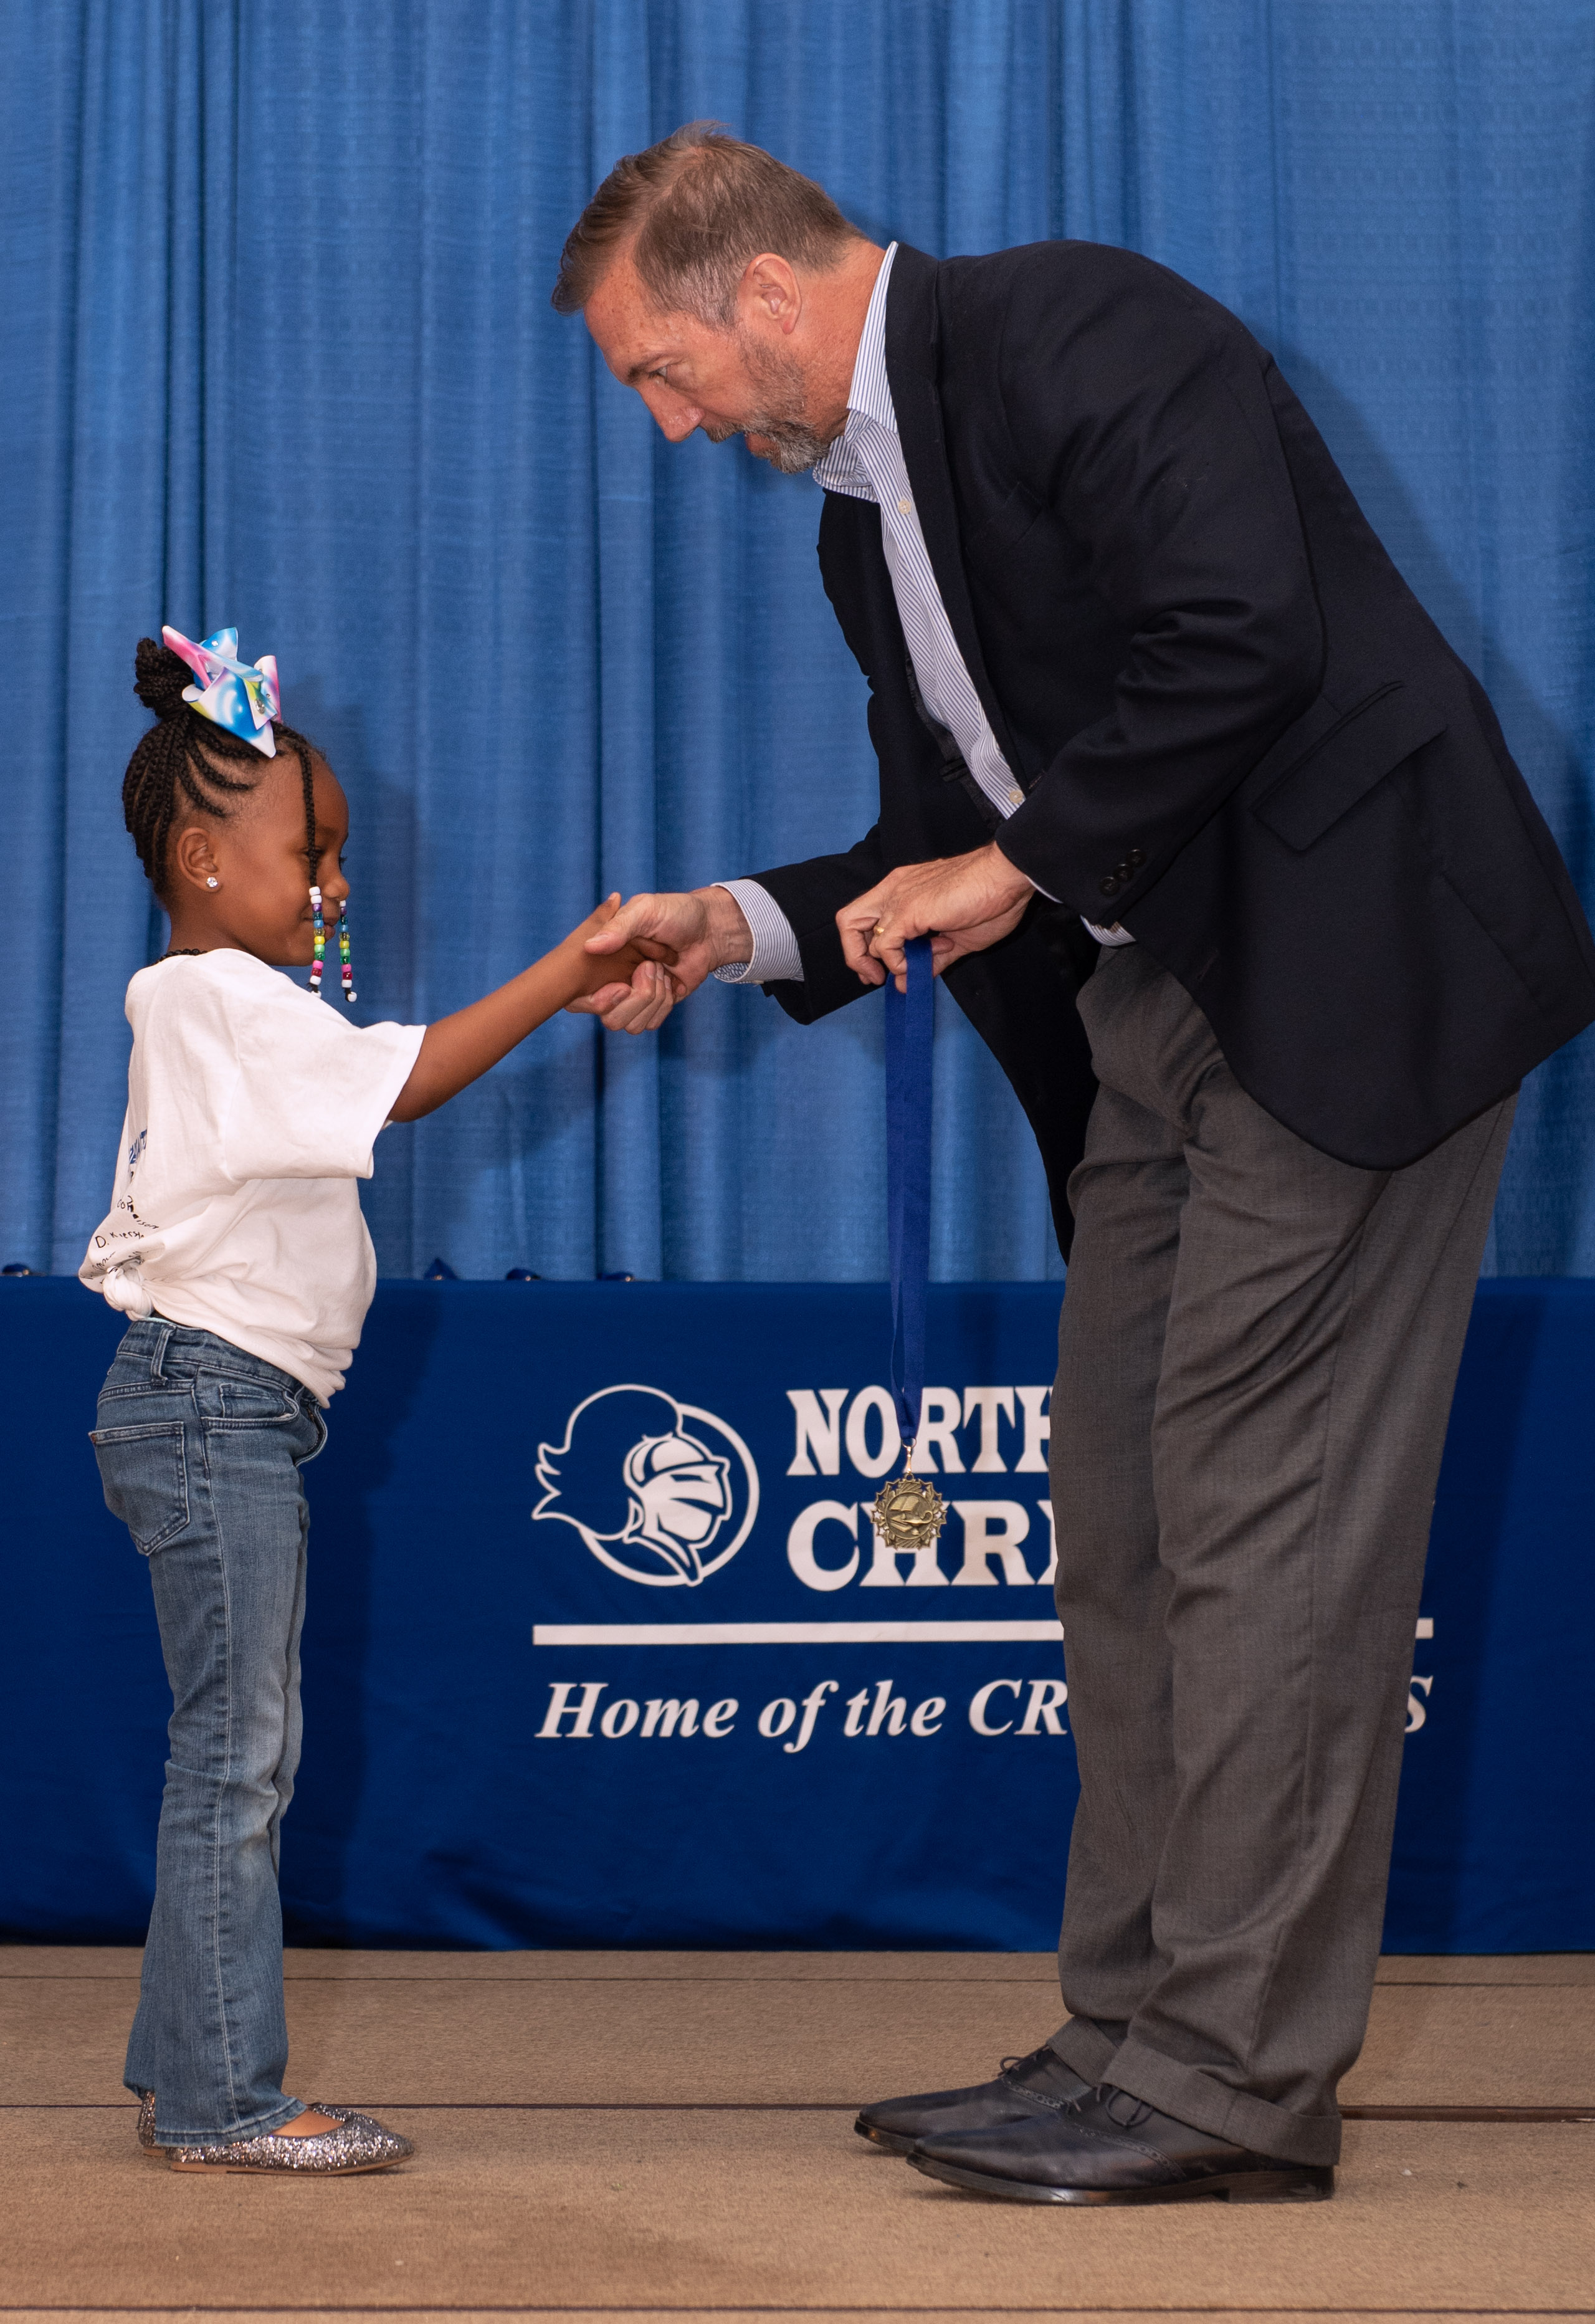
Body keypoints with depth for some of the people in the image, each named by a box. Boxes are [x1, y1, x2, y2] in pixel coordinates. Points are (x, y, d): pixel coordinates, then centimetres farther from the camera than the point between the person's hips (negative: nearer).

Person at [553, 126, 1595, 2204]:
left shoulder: (1069, 334, -11)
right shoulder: (865, 517, 17)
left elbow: (1242, 634, -24)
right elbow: (951, 843, 23)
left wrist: (1029, 860, -15)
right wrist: (747, 926, 9)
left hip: (1349, 966, -10)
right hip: (1153, 1014, 10)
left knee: (1262, 1515, -10)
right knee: (1123, 1524, 9)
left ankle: (1239, 2083, -6)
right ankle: (1137, 2033, 15)